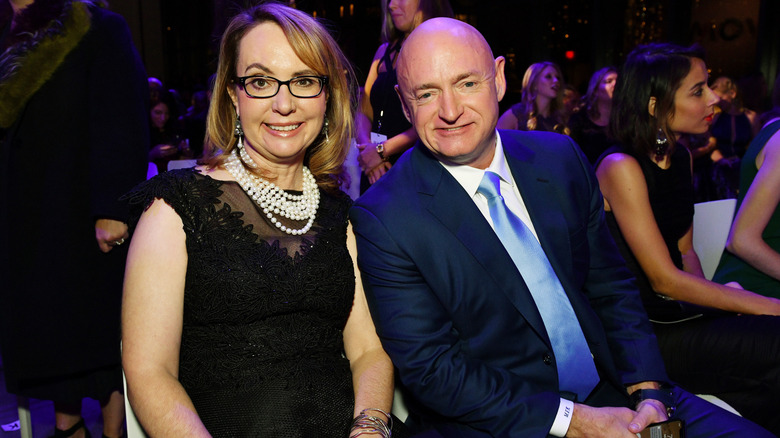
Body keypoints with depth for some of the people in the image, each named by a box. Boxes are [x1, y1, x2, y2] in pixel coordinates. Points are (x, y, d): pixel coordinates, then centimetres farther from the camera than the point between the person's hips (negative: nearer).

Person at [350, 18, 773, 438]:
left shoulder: (561, 157, 1)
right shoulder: (381, 218, -13)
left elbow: (611, 287, 8)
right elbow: (430, 370, -14)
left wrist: (647, 390, -6)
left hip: (609, 394, 5)